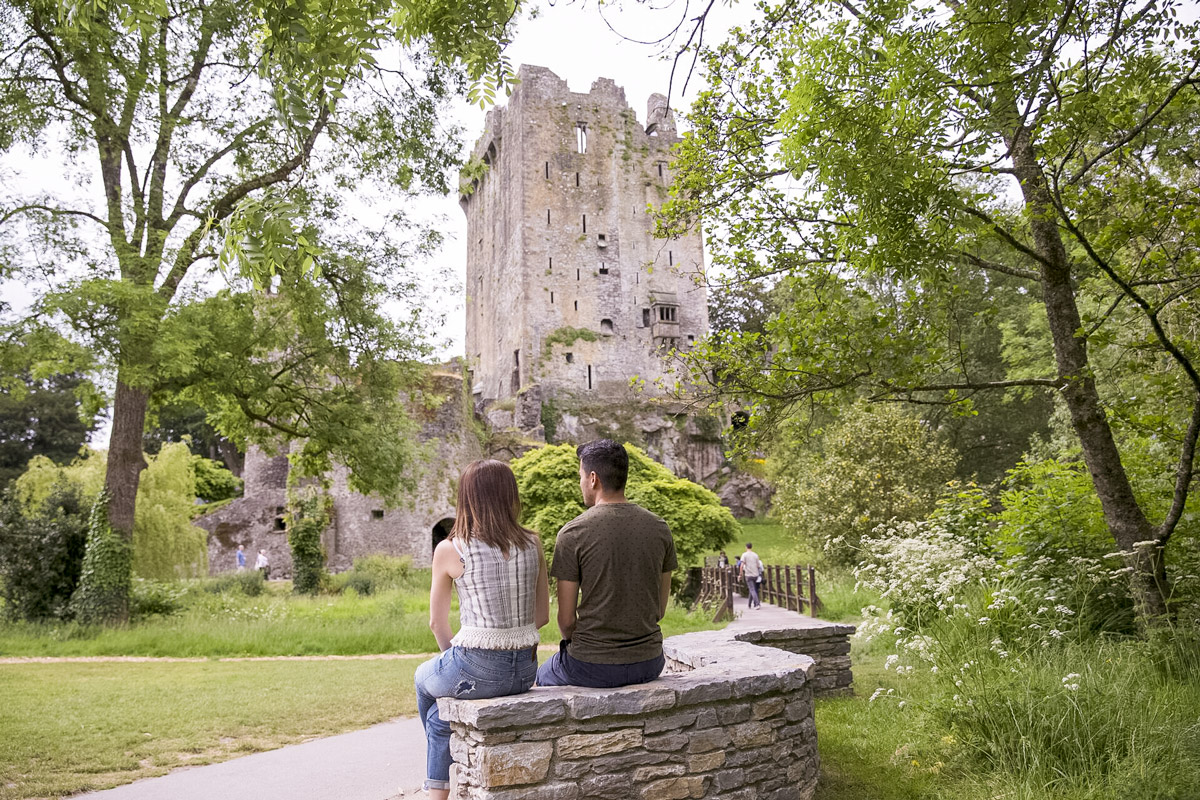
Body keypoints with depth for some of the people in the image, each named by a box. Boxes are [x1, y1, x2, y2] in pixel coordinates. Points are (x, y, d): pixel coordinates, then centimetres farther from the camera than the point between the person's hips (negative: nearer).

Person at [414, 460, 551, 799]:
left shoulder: (449, 550, -10)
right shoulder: (533, 544, 0)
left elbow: (437, 623, 0)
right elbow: (542, 615, 6)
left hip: (476, 669, -4)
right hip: (525, 671, 4)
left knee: (425, 678, 33)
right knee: (439, 716, 30)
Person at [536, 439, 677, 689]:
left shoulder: (573, 533, -13)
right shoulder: (659, 528, 0)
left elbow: (566, 619, -8)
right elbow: (660, 609, 6)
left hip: (594, 667, -4)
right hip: (649, 663, 4)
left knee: (545, 675, 29)